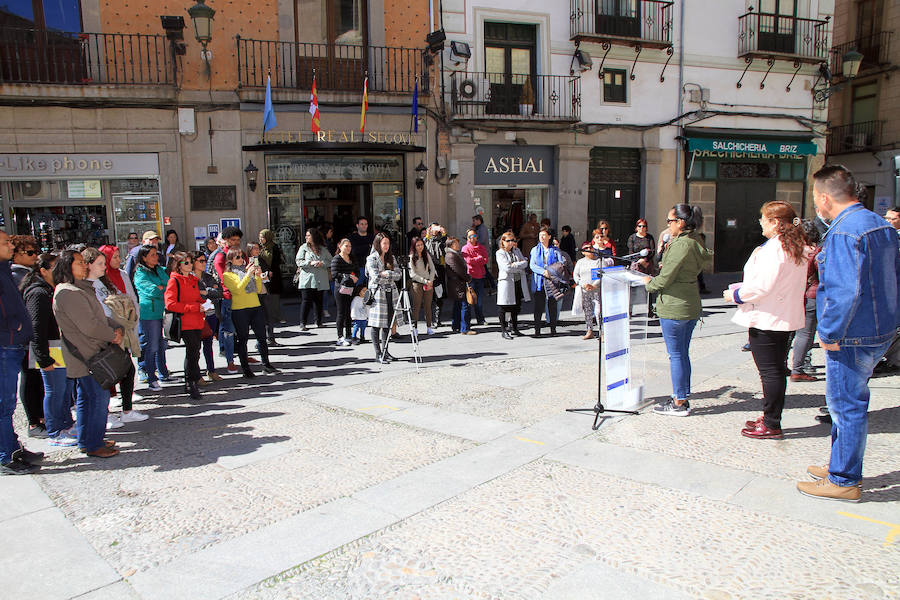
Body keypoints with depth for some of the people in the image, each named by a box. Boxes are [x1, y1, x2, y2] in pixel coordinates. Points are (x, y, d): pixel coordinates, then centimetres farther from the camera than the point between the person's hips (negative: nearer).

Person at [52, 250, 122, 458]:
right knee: (99, 397, -7)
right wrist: (113, 336, -10)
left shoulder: (80, 288, 16)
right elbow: (89, 326, -23)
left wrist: (117, 329, -2)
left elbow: (99, 316, 16)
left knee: (85, 398, 16)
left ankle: (87, 440, 27)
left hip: (86, 355, 11)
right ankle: (93, 445, 1)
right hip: (86, 356, -11)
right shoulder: (68, 293, -18)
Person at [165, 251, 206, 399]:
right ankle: (191, 384, -5)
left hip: (196, 322, 8)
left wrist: (203, 304, 8)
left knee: (194, 352, 12)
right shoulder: (174, 281, -6)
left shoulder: (193, 280, 20)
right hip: (185, 323, -8)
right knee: (192, 353, -12)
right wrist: (194, 307, -18)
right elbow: (170, 304, -16)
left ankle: (189, 383, 25)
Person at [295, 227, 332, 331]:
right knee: (306, 300, -7)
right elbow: (299, 261, -2)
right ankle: (303, 323, -4)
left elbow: (330, 261, 8)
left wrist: (322, 263, -11)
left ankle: (318, 321, 21)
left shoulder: (323, 249, 11)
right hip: (307, 278, -2)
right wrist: (310, 263, -15)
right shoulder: (303, 248, 6)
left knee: (318, 300, 8)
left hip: (320, 280, 2)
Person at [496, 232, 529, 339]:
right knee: (505, 308, -2)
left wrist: (515, 265, -10)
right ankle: (503, 331, 6)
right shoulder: (500, 253, -4)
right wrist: (520, 266, -8)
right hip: (506, 283, -5)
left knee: (516, 307, 12)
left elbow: (525, 263, 5)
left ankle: (514, 329, 25)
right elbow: (507, 267, -17)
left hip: (519, 282, 6)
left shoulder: (517, 251, 15)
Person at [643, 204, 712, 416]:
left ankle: (679, 403, 6)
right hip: (692, 305, 9)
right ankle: (682, 397, 24)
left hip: (674, 306, -9)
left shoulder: (680, 245, -19)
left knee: (676, 355, -1)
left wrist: (650, 283, 2)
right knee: (683, 353, 15)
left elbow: (666, 277, -17)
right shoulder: (695, 242, 9)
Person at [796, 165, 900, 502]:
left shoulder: (843, 233, -21)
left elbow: (845, 292, -29)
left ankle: (844, 481, 15)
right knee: (847, 403, 20)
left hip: (852, 336, -10)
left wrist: (829, 332, -19)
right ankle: (841, 466, 33)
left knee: (846, 406, 2)